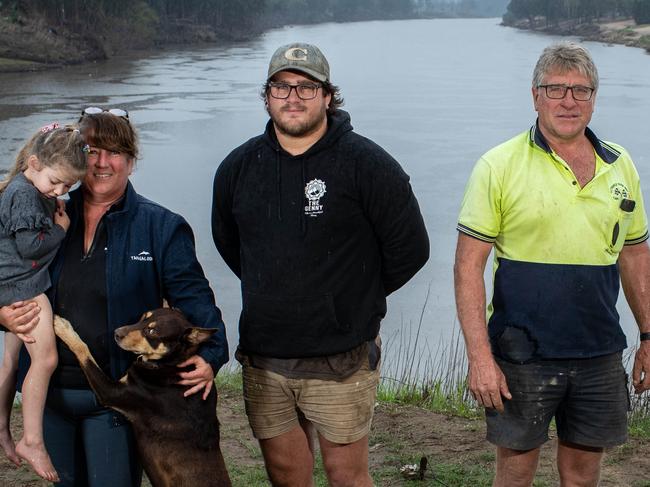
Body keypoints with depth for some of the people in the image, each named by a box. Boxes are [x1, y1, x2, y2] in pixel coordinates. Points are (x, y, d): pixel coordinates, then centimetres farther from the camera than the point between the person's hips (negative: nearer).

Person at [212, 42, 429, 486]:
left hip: (341, 360, -4)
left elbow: (410, 248, -4)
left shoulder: (367, 164, -9)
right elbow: (228, 242, 22)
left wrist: (356, 295, 5)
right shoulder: (239, 166, 4)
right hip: (263, 359, 4)